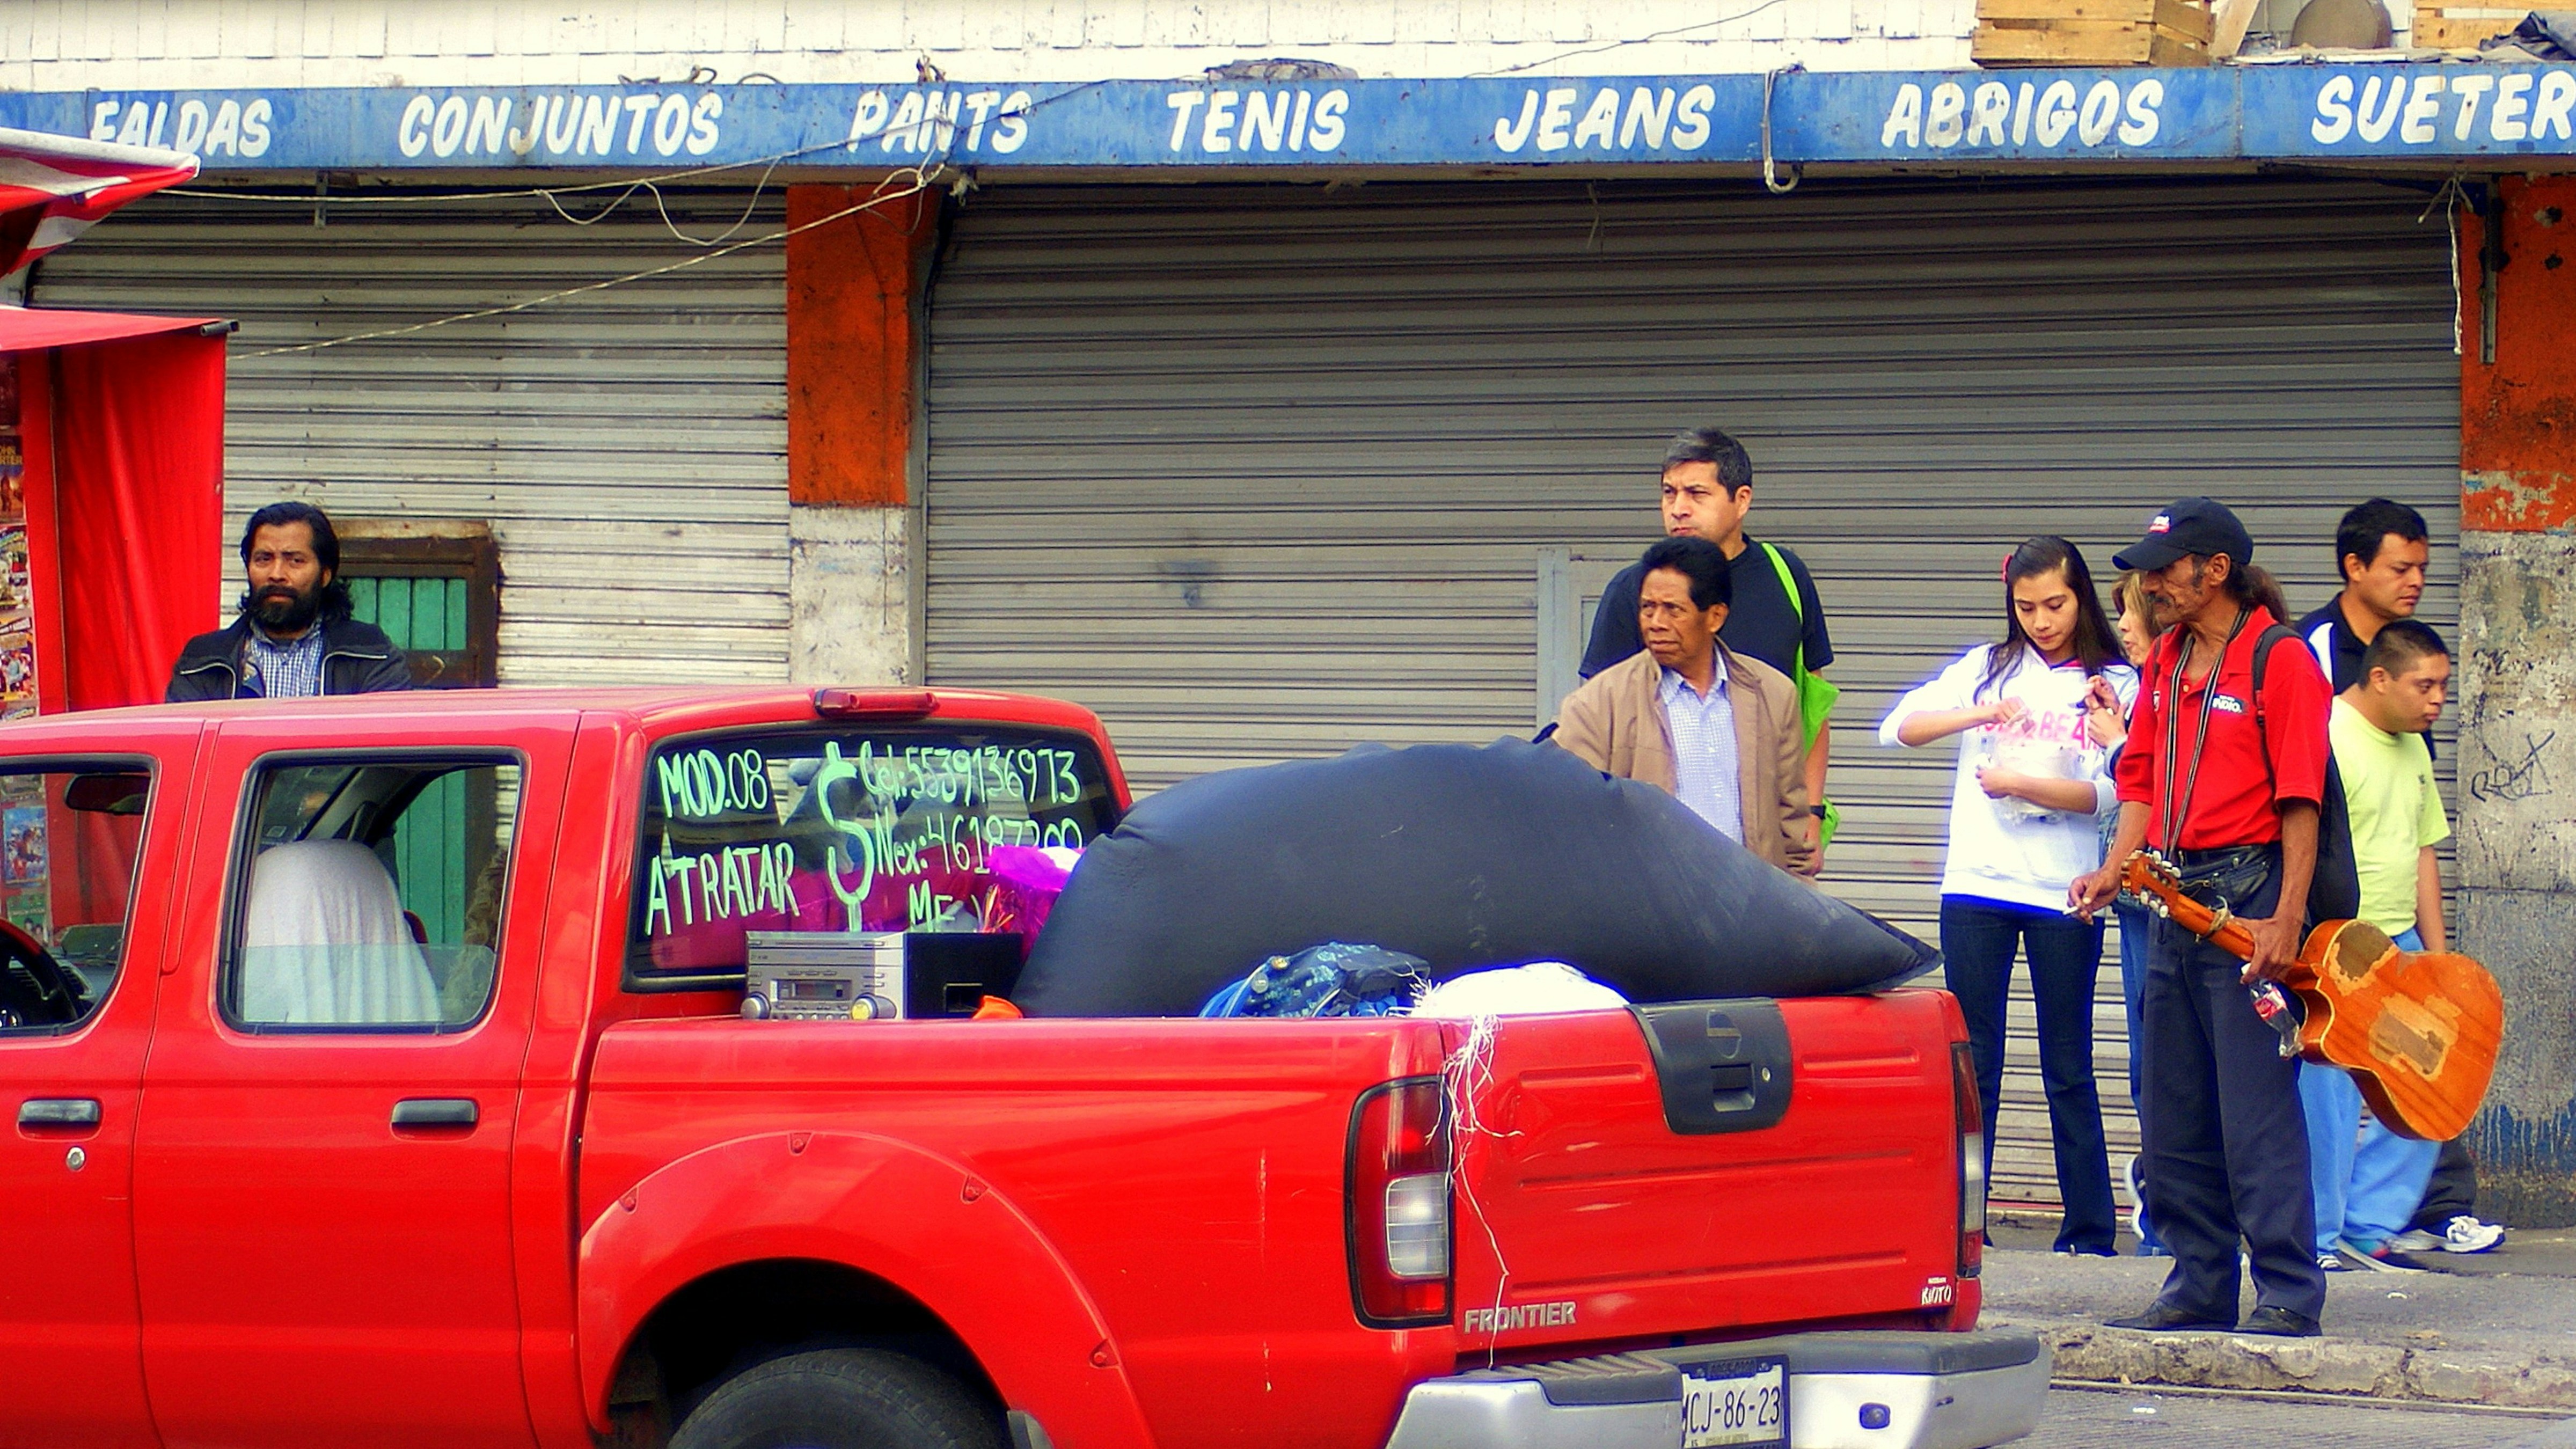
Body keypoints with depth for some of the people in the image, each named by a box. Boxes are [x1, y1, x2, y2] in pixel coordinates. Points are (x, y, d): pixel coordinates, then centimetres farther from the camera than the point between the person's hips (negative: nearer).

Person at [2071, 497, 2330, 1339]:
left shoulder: (2279, 661, -7)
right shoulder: (2165, 666, 16)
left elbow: (2299, 800, -10)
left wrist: (2286, 920, -16)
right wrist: (2113, 871, 4)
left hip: (2247, 896, -8)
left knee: (2257, 1111, -9)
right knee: (2173, 1114, 9)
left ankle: (2289, 1293, -7)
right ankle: (2199, 1285, 16)